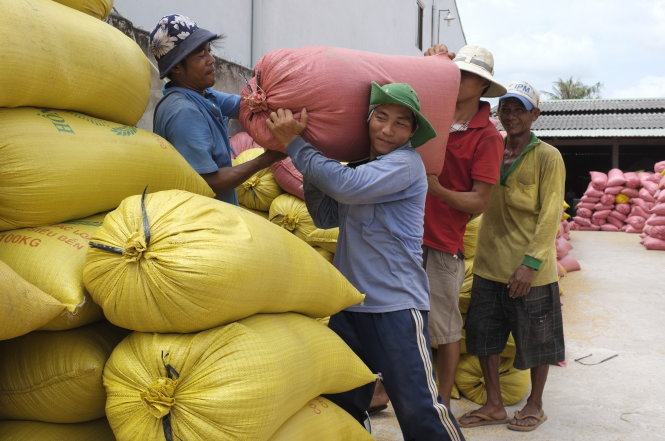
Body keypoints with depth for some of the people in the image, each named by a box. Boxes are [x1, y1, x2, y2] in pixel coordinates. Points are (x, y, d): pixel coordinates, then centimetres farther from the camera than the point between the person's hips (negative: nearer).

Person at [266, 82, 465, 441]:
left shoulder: (406, 163, -11)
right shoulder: (360, 166, 13)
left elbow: (347, 186, -23)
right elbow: (326, 216, 11)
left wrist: (294, 144, -13)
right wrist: (311, 170, -2)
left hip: (395, 305, -7)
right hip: (348, 303, 7)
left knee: (418, 407, -7)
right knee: (341, 404, 17)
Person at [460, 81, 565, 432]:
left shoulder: (547, 157, -7)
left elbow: (550, 215, -12)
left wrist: (531, 262, -19)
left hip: (531, 271, -5)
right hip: (489, 266, 5)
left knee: (536, 341, 9)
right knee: (484, 335, 11)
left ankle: (534, 406, 29)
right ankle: (494, 405, 26)